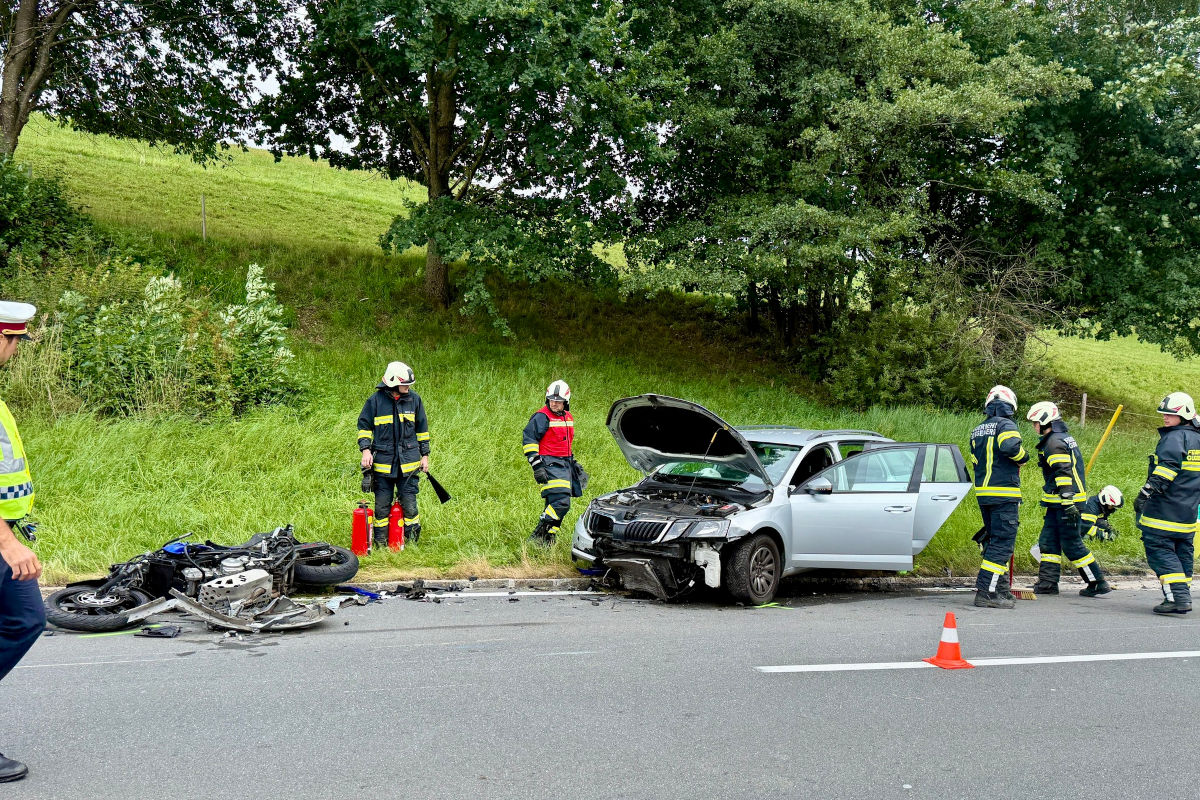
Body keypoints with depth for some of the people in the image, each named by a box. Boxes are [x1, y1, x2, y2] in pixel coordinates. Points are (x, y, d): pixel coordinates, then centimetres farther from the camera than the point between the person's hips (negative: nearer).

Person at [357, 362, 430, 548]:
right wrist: (366, 450, -5)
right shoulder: (375, 400, -3)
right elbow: (364, 426, 7)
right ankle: (380, 543, 16)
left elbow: (422, 429, 14)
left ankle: (412, 542, 13)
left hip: (408, 462, 1)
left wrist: (425, 455, 14)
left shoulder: (414, 399, 4)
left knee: (409, 503, 0)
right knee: (382, 504, 4)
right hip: (382, 462, -1)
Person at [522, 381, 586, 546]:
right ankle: (538, 536, -15)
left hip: (565, 464, 8)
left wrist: (573, 462, 32)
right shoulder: (542, 417, -10)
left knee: (554, 503, 8)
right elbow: (529, 439, -13)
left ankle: (547, 540, 14)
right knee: (561, 502, -19)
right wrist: (536, 465, -18)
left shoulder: (568, 417, 16)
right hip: (550, 464, -8)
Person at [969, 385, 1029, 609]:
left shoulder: (977, 430, 15)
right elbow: (1010, 446, -29)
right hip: (1005, 494, -8)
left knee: (993, 540, 17)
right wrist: (1023, 456, -9)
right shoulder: (1006, 425, -9)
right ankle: (986, 593, -13)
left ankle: (1002, 589, 23)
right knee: (1002, 543, -7)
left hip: (983, 493, 8)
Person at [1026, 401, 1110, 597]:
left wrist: (1067, 502, -28)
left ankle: (1098, 583, 2)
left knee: (1071, 545, -5)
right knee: (1048, 540, 11)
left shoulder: (1054, 443, -15)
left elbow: (1063, 473, -23)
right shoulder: (1065, 438, 18)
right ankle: (1047, 583, 12)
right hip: (1058, 502, 10)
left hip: (1066, 501, -10)